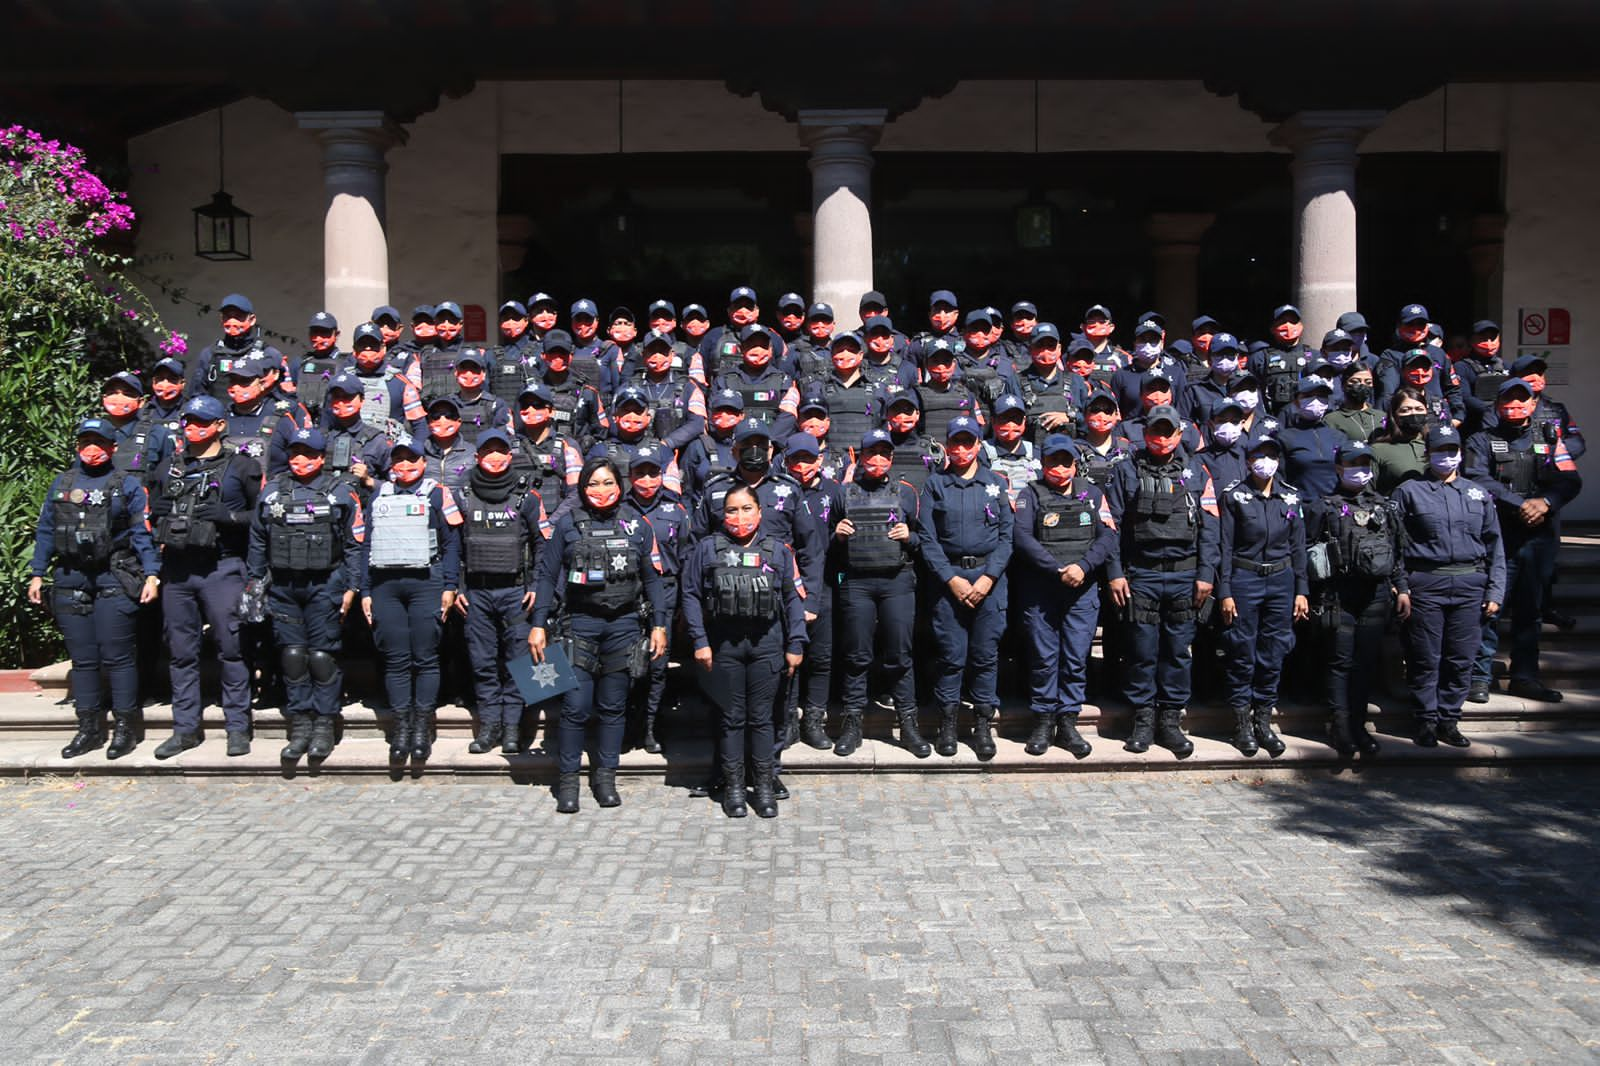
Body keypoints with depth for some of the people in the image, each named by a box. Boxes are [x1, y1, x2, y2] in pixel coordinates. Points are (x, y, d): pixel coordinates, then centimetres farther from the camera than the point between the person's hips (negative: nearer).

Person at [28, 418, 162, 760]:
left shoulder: (128, 486, 3)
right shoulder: (61, 484, 15)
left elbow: (143, 533, -3)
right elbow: (45, 531, 17)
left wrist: (151, 574, -12)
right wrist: (37, 574, 11)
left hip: (113, 581, -4)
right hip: (71, 581, 4)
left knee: (116, 657, -4)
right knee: (82, 659, 8)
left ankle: (125, 728, 3)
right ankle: (89, 728, 16)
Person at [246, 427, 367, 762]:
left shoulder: (340, 493, 3)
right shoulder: (272, 490, 11)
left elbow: (355, 544, 2)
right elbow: (258, 541, 16)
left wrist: (351, 587, -3)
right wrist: (253, 581, 12)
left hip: (324, 586, -3)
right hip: (283, 587, 3)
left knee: (322, 656, -2)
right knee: (292, 655, 4)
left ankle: (324, 726, 6)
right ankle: (300, 725, 12)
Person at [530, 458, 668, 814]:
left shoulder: (638, 528, 7)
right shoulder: (568, 526, 4)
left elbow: (652, 580, 11)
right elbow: (548, 576, 4)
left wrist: (658, 625, 5)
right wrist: (538, 625, -1)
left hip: (624, 625, 2)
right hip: (579, 623, -2)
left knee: (613, 706, 8)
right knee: (575, 706, -6)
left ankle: (605, 776, 20)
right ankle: (568, 780, 7)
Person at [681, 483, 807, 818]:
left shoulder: (778, 550, 7)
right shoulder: (707, 549, 5)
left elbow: (793, 597, 7)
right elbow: (691, 595, 3)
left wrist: (795, 644, 3)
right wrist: (700, 641, -4)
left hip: (766, 643, 0)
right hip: (724, 643, 0)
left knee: (761, 717, 6)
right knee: (732, 717, 7)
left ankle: (763, 785, 17)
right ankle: (733, 786, 17)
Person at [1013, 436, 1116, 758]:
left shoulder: (1092, 495, 12)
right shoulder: (1030, 495, 5)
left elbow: (1108, 536, 2)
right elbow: (1023, 537, -9)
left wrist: (1083, 566, -14)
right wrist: (1058, 570, -17)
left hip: (1083, 589, 2)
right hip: (1039, 590, -2)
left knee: (1076, 658, 2)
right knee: (1044, 657, 2)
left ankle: (1068, 723, 12)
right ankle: (1043, 722, 13)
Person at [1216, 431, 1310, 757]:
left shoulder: (1292, 497, 8)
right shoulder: (1234, 495, -2)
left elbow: (1298, 546, 10)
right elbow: (1225, 546, -3)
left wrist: (1302, 590, 5)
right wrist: (1225, 592, -8)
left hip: (1281, 580, 3)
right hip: (1243, 578, -3)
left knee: (1273, 655, 6)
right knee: (1242, 654, 0)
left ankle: (1263, 720, 17)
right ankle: (1242, 722, 11)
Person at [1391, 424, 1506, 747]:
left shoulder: (1479, 494, 14)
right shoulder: (1409, 491, 5)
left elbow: (1494, 546, 13)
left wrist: (1495, 591, 5)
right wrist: (1400, 588, -7)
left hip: (1470, 586, 3)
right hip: (1425, 584, -2)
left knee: (1461, 659, 5)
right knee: (1425, 658, 1)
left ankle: (1449, 720, 16)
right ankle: (1427, 720, 13)